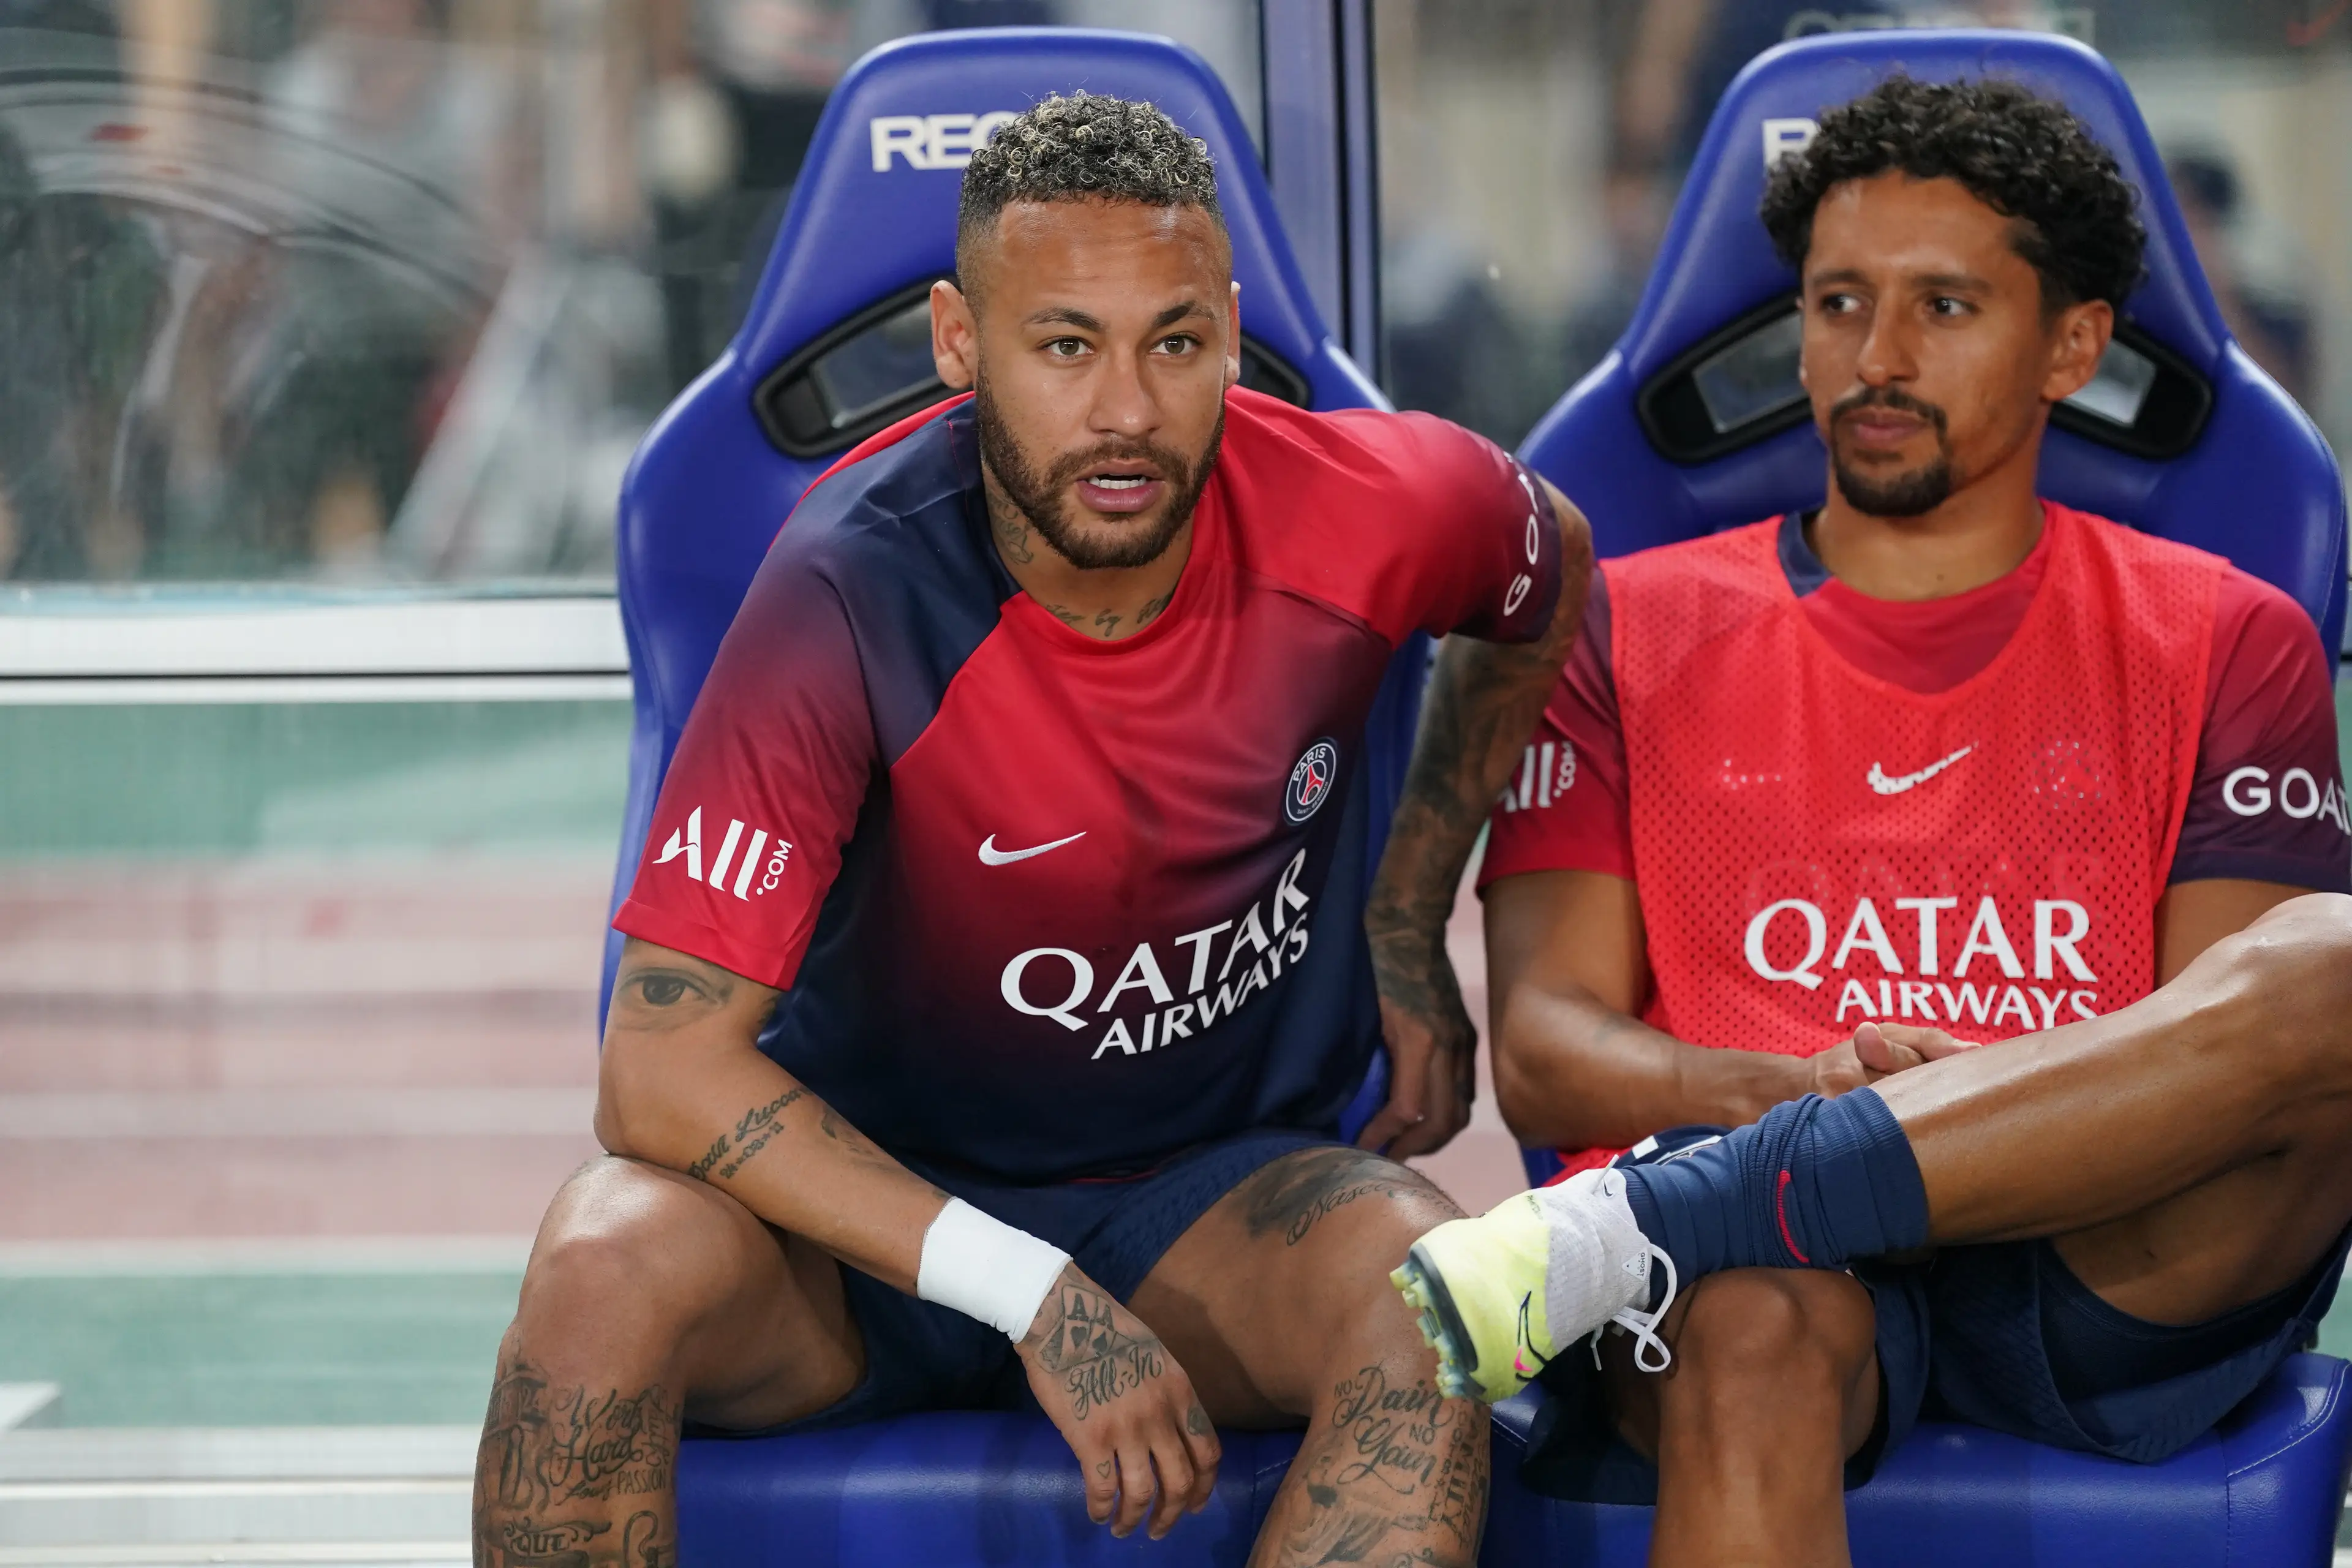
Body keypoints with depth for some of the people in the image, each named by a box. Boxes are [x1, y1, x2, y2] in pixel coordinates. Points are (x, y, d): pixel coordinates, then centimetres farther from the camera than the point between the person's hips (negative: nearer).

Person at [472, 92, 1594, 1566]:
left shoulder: (1368, 517, -13)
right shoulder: (856, 592, -23)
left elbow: (1548, 583, 16)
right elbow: (665, 1068, -26)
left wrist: (1408, 922, 12)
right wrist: (1028, 1293, -31)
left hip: (1215, 1197, 2)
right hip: (876, 1200, -2)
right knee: (610, 1267, -33)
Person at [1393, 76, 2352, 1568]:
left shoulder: (2221, 643, 18)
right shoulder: (1637, 633, 19)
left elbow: (2226, 1049, 6)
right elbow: (1542, 1051, 8)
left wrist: (2016, 1110, -16)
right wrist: (1791, 1093, -13)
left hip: (2115, 1268, 1)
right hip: (1795, 1260, -1)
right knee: (1749, 1330, -40)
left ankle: (1634, 1227, -35)